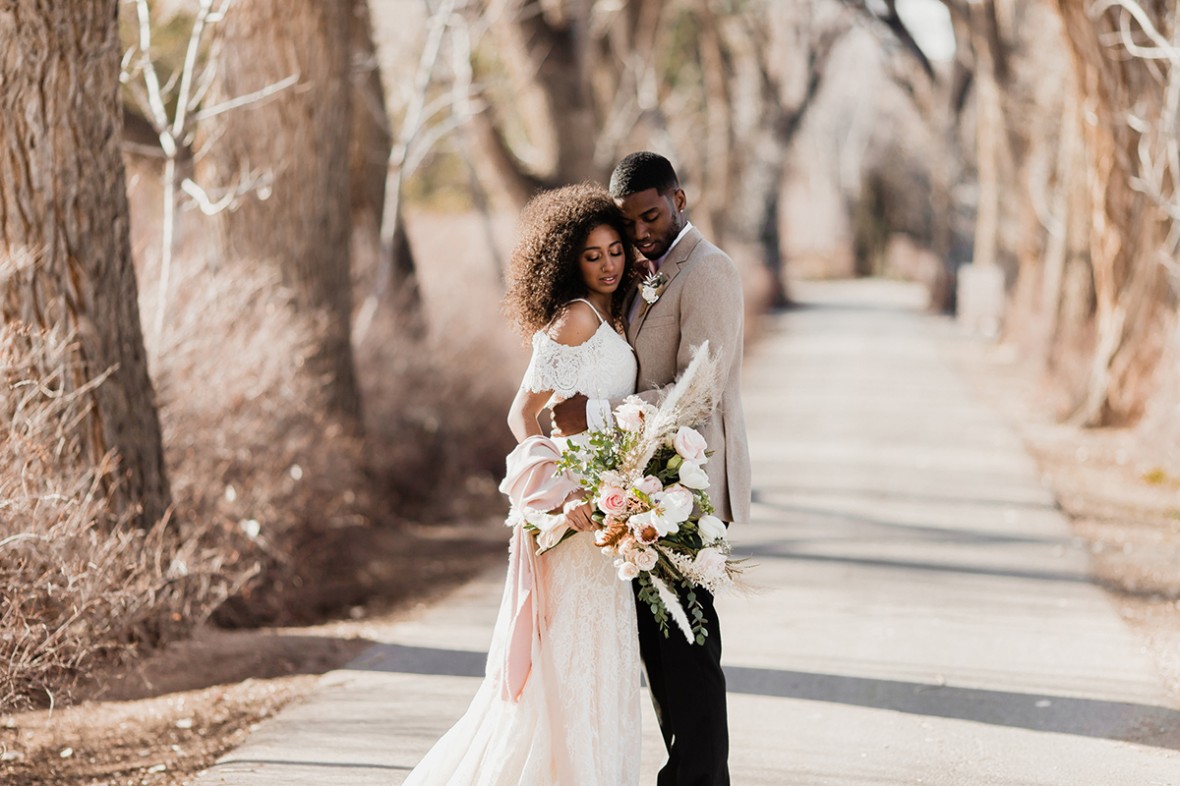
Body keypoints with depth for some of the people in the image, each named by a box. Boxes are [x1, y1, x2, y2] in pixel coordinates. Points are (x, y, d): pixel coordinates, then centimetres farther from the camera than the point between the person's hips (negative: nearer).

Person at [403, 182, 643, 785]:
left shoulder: (610, 320, 15)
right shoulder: (576, 318, -12)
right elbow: (525, 414, -16)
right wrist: (559, 494, -24)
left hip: (598, 500, 9)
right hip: (573, 500, -9)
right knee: (574, 651, -6)